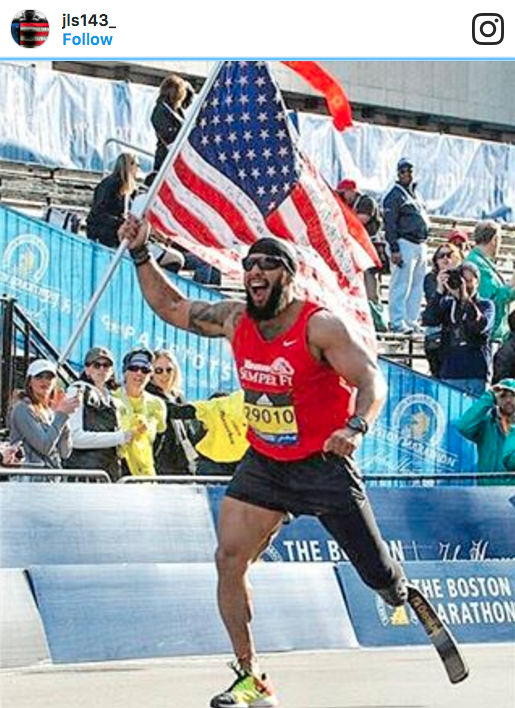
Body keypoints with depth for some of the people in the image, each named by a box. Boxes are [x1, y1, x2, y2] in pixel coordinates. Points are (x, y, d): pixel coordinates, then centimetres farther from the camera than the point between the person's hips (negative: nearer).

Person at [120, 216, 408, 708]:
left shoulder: (320, 326, -18)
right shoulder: (235, 320, -1)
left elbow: (371, 382, -22)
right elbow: (171, 308, 11)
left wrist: (356, 428, -40)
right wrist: (141, 254, 2)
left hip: (324, 465, -5)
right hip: (263, 464, 5)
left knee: (377, 574, 1)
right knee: (229, 559, -9)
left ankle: (405, 596, 40)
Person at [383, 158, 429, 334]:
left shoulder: (414, 194, 21)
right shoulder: (395, 196, -6)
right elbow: (389, 224, -12)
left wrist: (424, 244, 18)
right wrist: (394, 249, -18)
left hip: (420, 245, 9)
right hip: (405, 244, -9)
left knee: (417, 286, 9)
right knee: (401, 285, -10)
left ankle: (412, 320, 15)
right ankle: (397, 322, -9)